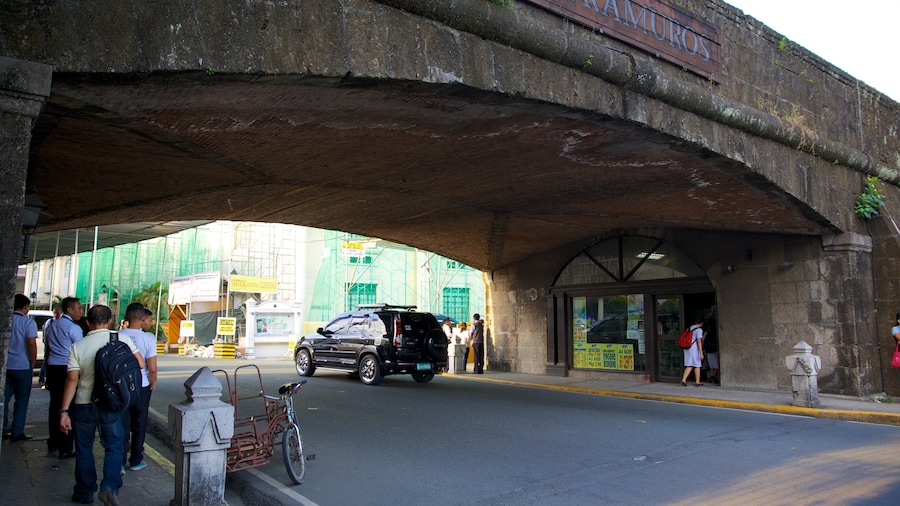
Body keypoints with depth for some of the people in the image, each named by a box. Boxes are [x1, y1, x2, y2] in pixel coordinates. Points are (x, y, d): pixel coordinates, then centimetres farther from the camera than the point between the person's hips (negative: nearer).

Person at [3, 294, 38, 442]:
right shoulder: (28, 322, -11)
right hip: (22, 366, -5)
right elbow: (31, 344, -18)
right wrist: (32, 363, -6)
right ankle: (17, 432, 7)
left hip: (5, 365, 5)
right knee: (21, 399, 4)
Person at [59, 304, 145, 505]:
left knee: (84, 448, 16)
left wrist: (64, 411, -8)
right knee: (114, 446, 11)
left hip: (83, 404, 1)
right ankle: (109, 486, -6)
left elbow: (72, 379, -10)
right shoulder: (122, 339, -8)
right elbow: (141, 364, -6)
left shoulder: (77, 347, -5)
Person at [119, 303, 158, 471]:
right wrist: (153, 383, 3)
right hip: (141, 387, -2)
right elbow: (152, 368, -16)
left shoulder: (117, 336, -7)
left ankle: (120, 462, 11)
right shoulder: (148, 338, -15)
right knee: (139, 425, 12)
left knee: (122, 425, 11)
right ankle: (136, 461, 21)